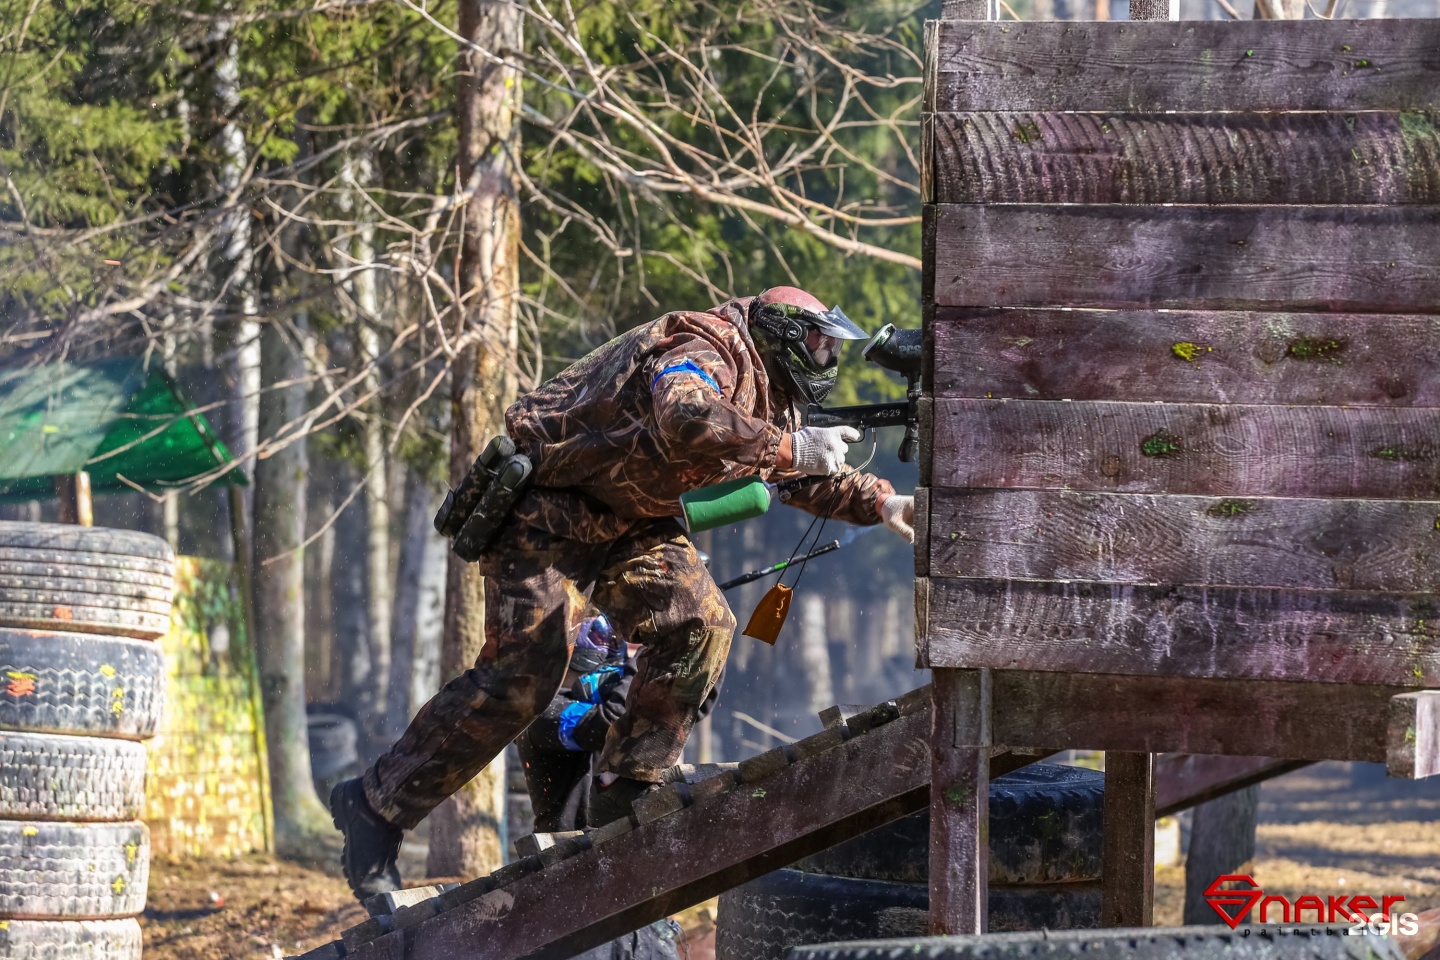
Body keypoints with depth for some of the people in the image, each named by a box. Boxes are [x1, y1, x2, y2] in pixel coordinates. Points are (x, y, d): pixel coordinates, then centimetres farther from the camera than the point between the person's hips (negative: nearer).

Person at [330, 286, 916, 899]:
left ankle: (626, 793, -3)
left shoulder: (767, 394, 11)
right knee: (523, 675, -16)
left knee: (700, 625, -10)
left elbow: (804, 473, 23)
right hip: (546, 508, -10)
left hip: (625, 520, 10)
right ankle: (375, 806, -8)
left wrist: (880, 502, 9)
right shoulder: (707, 350, -21)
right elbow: (686, 420, -43)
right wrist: (788, 447, -37)